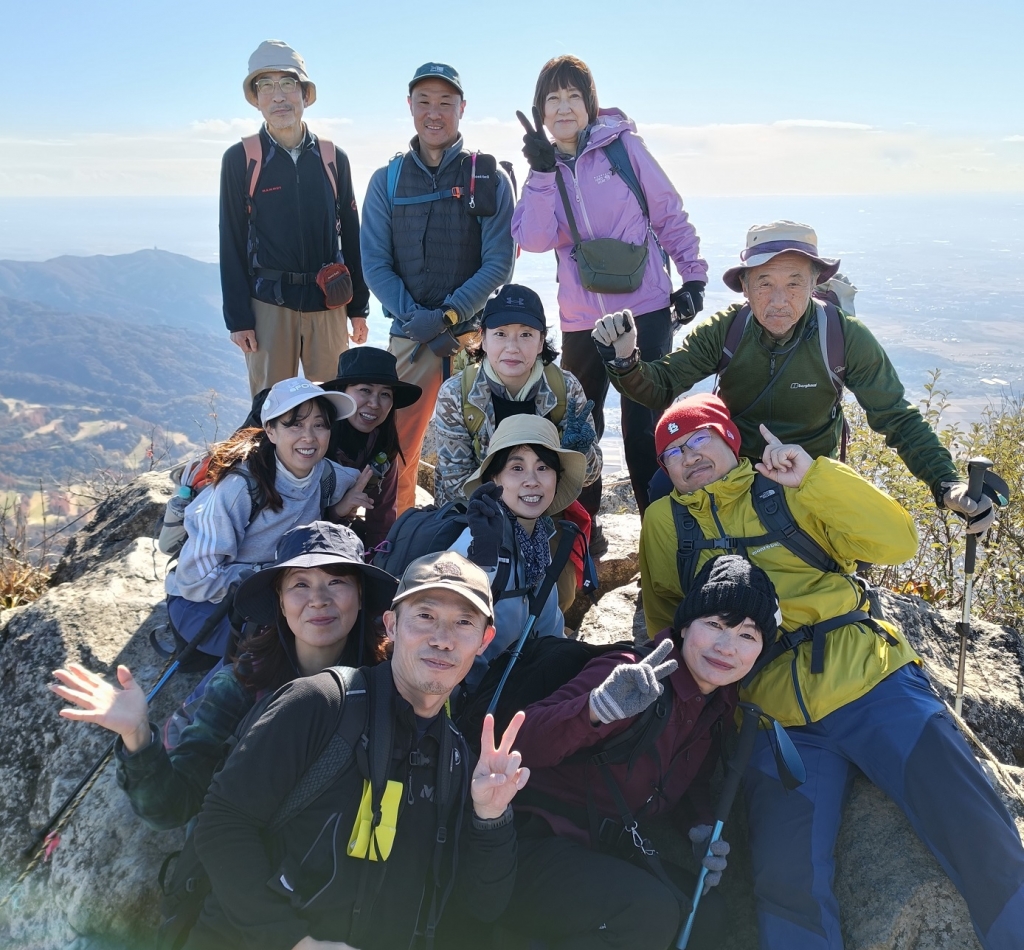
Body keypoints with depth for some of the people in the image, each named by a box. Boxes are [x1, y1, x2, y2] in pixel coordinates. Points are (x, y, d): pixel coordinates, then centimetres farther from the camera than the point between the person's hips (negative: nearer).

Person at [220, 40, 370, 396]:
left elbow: (351, 236, 9)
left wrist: (359, 307, 7)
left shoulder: (333, 158, 7)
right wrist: (237, 317, -5)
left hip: (328, 302, 2)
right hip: (268, 303, -2)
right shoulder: (240, 159, 0)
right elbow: (231, 243, 0)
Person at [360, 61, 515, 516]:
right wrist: (414, 318, -11)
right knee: (397, 447, -2)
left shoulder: (489, 179, 4)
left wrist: (447, 315, -14)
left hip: (477, 331, -1)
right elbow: (375, 264, 4)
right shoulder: (386, 181, 10)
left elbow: (498, 263, -4)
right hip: (410, 336, 2)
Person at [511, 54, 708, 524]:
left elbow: (669, 214, 3)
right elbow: (535, 240, -9)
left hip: (645, 311, -3)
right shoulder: (542, 170, 8)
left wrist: (693, 274, 0)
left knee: (643, 430, -4)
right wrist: (543, 172, -16)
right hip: (580, 321, 4)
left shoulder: (623, 147, -1)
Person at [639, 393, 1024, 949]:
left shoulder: (786, 491, 11)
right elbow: (663, 622, 27)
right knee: (789, 883, -22)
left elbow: (897, 542, -1)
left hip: (870, 680, 0)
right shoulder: (664, 522, 13)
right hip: (776, 719, 0)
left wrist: (813, 477, -10)